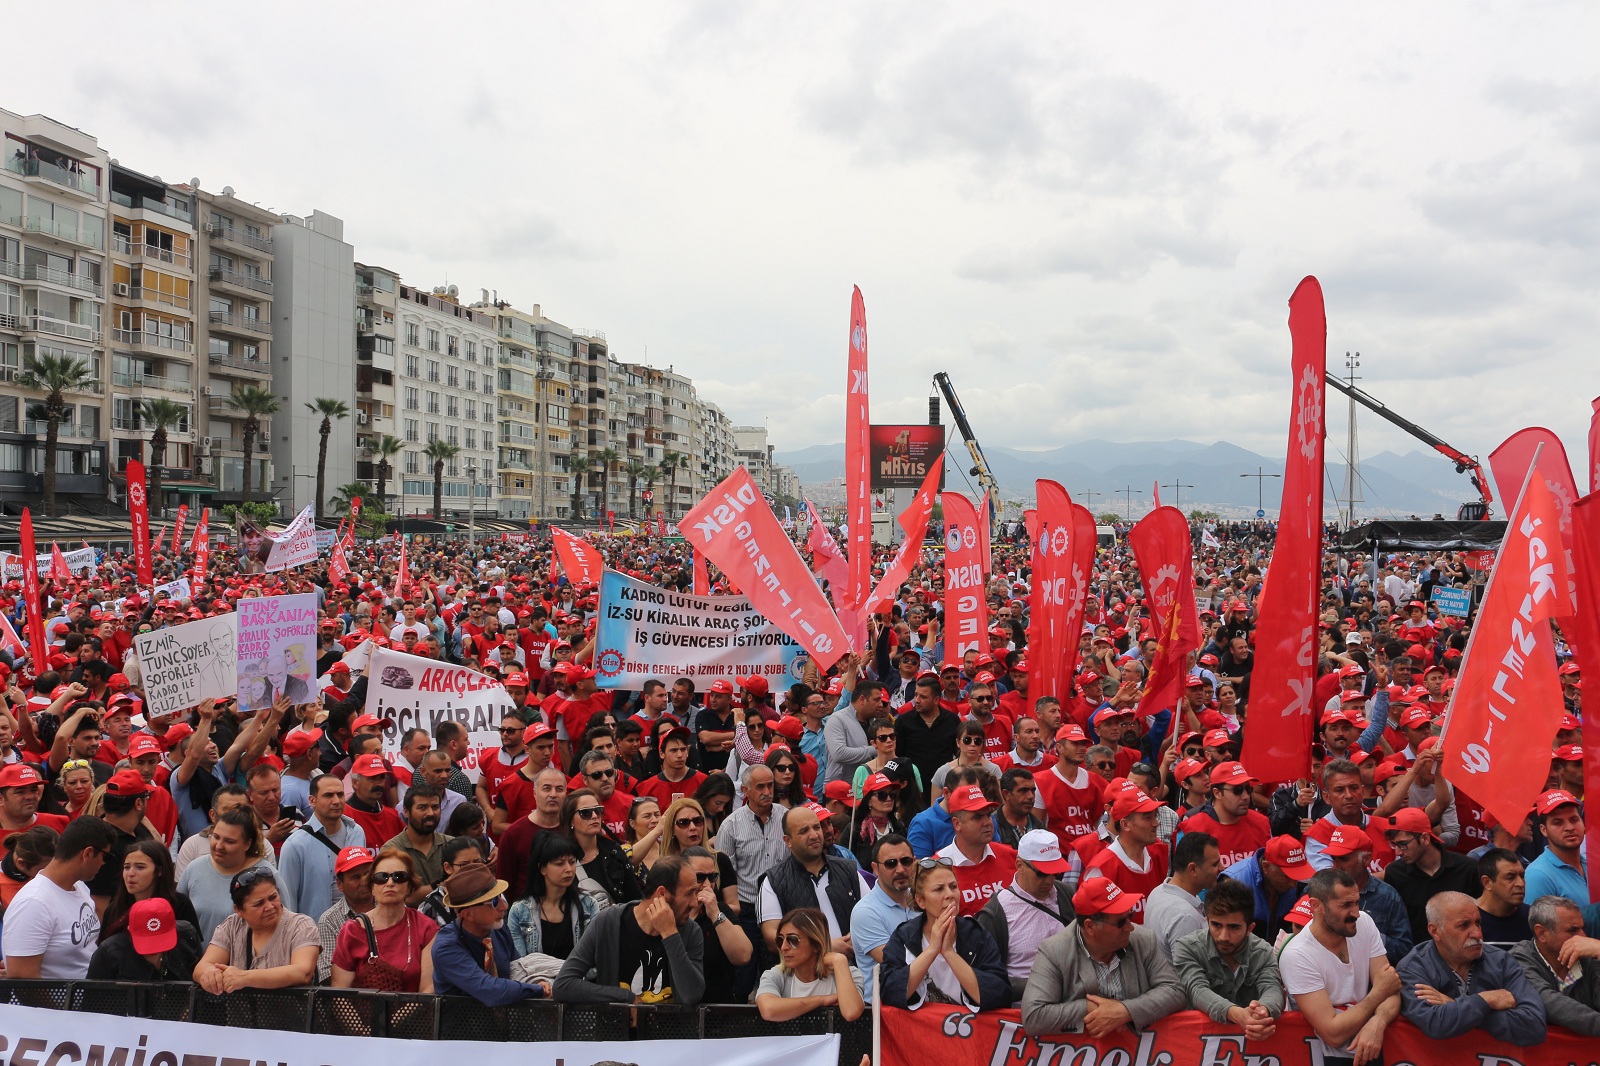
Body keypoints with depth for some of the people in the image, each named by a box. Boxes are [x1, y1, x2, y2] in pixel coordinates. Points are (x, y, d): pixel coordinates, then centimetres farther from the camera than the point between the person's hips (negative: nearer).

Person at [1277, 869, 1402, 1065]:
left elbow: (1391, 990, -3)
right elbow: (1333, 1034, -18)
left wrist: (1377, 1022, -24)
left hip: (1370, 1049, 5)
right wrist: (1378, 992, -12)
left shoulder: (1364, 923, -2)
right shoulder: (1296, 956, -19)